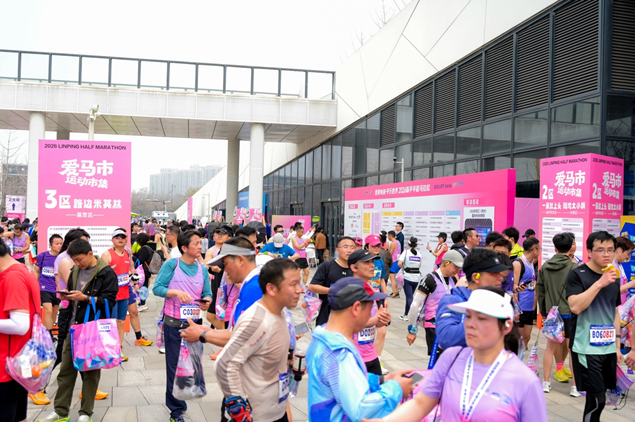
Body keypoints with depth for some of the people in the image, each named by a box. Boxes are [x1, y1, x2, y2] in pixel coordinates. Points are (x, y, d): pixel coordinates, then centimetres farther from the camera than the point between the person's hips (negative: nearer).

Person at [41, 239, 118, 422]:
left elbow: (109, 301, -14)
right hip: (73, 326, 6)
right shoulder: (75, 270, 10)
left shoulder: (106, 272, -11)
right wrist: (67, 295, 1)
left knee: (90, 370, 5)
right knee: (66, 369, 10)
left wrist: (85, 298, -21)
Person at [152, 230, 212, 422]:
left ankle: (181, 399, 34)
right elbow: (157, 288, -11)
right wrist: (177, 292, -25)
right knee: (174, 366, 4)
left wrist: (207, 302, -15)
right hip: (173, 323, -4)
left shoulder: (202, 269, 4)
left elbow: (207, 294, 6)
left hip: (195, 323, 4)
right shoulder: (171, 264, -8)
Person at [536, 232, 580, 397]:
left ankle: (546, 382, 16)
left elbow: (540, 291, 8)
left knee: (550, 347, 13)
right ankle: (575, 386, 10)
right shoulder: (573, 267, -11)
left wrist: (543, 311, 17)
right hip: (569, 312, -4)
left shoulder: (544, 267, 3)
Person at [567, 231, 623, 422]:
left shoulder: (613, 278, 11)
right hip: (587, 348, -6)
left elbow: (614, 313, 18)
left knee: (598, 396, 10)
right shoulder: (577, 275, -9)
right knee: (597, 398, -7)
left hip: (608, 348, 6)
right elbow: (575, 307, -22)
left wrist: (617, 345, 16)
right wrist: (599, 283, -24)